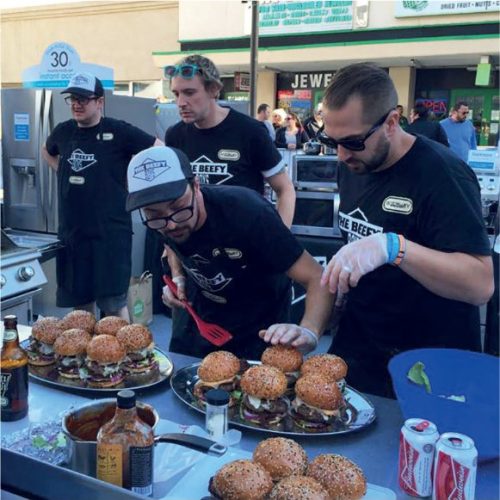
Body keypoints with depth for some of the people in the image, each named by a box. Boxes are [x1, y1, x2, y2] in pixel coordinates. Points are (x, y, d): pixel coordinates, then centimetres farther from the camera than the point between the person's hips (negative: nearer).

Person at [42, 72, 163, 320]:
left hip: (110, 231, -5)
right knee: (80, 302, 15)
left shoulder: (118, 131, -8)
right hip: (71, 230, 6)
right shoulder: (63, 131, 8)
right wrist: (63, 172, 13)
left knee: (114, 303, -4)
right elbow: (47, 151, 30)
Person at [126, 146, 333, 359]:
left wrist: (308, 332, -49)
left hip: (259, 332, -5)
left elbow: (317, 278, -32)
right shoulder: (161, 223, -16)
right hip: (201, 323, 5)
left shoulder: (246, 211, -33)